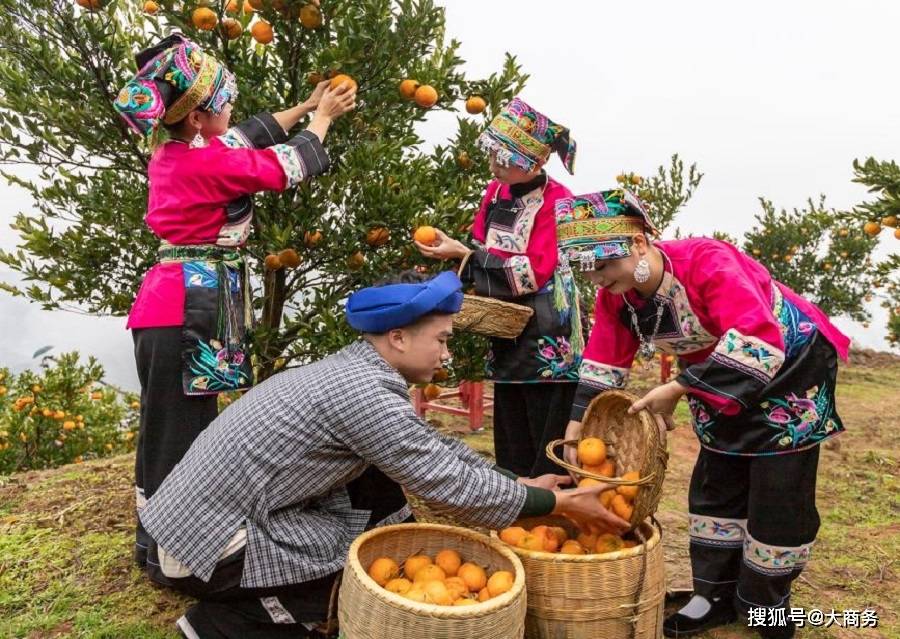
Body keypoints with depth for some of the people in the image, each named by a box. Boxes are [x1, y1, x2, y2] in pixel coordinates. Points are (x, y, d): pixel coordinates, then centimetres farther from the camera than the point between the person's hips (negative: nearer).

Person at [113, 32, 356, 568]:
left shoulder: (172, 153, 11)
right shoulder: (208, 162, -15)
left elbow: (251, 136, 24)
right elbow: (287, 165, -1)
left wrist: (305, 105, 32)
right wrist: (322, 117, 16)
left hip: (177, 298, 10)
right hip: (189, 305, -10)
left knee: (180, 426, 16)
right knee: (178, 429, -2)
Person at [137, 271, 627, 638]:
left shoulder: (353, 369, 5)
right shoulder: (364, 392, -23)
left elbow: (434, 449, 12)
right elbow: (449, 485, -19)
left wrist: (523, 484, 9)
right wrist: (556, 503, -8)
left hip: (202, 514, 9)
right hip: (207, 545, -9)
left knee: (383, 492, 6)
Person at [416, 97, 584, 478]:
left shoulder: (556, 200, -13)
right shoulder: (496, 191, 8)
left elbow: (533, 273, -20)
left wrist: (464, 255, -18)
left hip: (548, 346, -7)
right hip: (506, 338, 7)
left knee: (549, 456, 0)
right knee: (510, 454, 15)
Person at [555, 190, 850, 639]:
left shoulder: (705, 261, -36)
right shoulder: (617, 295, -13)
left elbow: (759, 343, -44)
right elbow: (604, 361, -5)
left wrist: (677, 390, -42)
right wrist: (577, 424, -13)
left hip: (790, 369, -6)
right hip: (723, 383, 7)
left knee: (778, 496, 1)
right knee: (716, 486, 11)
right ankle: (717, 596, 26)